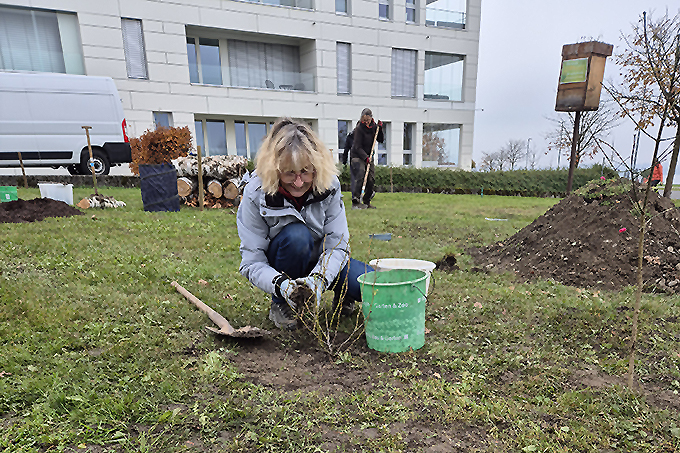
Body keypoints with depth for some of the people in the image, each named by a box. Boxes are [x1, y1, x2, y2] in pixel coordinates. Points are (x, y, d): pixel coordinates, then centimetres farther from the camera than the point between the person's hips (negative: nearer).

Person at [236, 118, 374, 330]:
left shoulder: (329, 185, -19)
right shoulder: (255, 193, -23)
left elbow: (338, 246, -18)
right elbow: (252, 261, -21)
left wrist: (318, 279, -38)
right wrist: (280, 284, -41)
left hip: (321, 263, 1)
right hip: (279, 265, 0)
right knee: (296, 235, -36)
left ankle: (341, 294, 13)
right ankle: (280, 305, -10)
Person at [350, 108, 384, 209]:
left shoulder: (373, 126, 4)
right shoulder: (359, 128, -14)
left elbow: (381, 140, 7)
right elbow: (358, 147, -18)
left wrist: (380, 129, -8)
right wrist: (365, 157, -28)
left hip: (368, 156, 6)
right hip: (357, 156, -6)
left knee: (371, 179, 2)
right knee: (360, 176, -22)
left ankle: (367, 202, 14)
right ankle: (355, 201, -22)